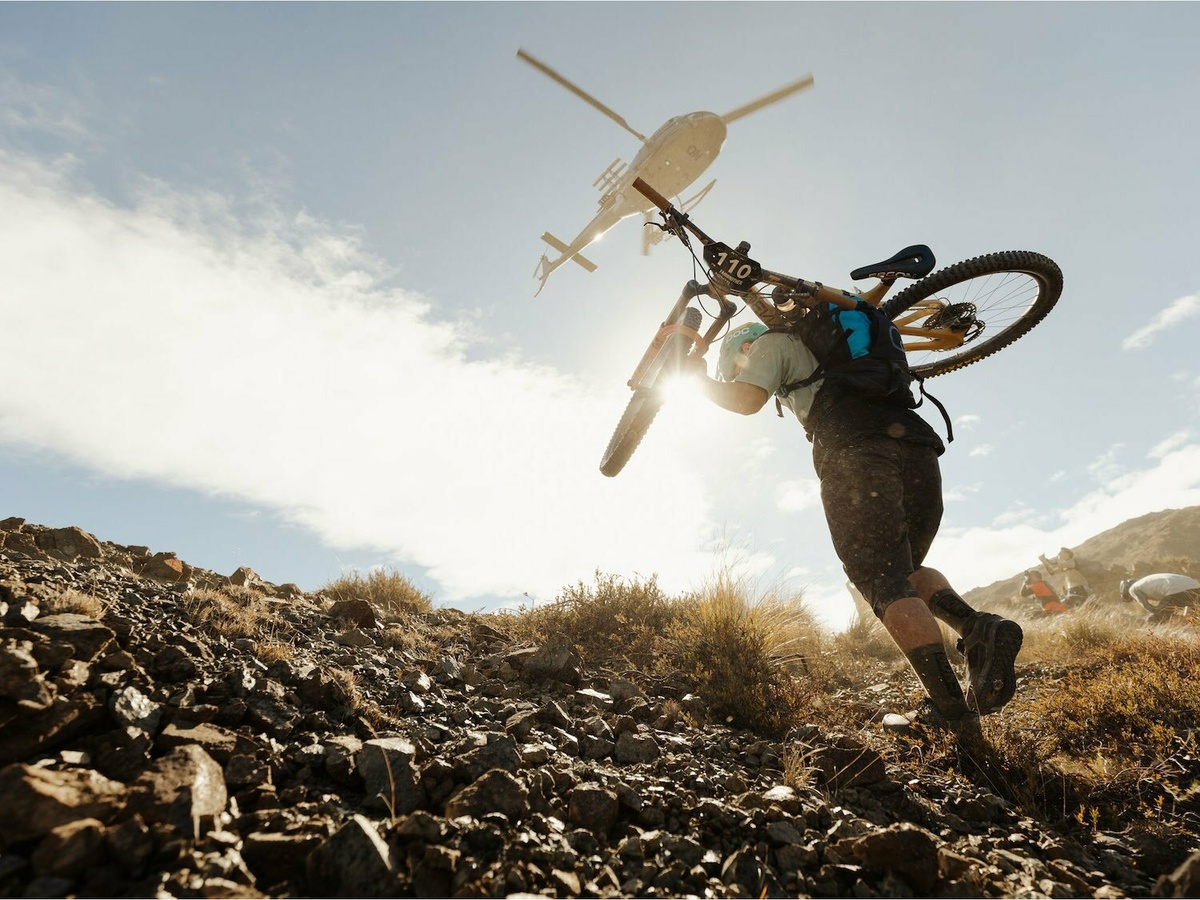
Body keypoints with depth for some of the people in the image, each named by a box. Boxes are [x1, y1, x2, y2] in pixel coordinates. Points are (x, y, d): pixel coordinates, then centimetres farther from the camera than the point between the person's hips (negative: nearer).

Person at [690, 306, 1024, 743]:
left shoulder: (772, 342, 16)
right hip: (918, 445, 8)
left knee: (886, 585, -6)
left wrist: (702, 379, 17)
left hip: (856, 454, -7)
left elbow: (746, 400, 1)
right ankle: (980, 627, -5)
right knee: (907, 569, 19)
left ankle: (951, 708, -12)